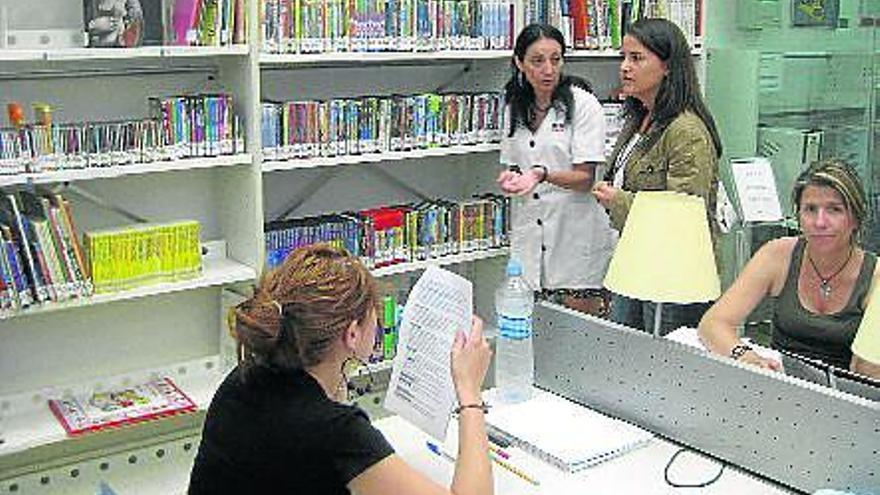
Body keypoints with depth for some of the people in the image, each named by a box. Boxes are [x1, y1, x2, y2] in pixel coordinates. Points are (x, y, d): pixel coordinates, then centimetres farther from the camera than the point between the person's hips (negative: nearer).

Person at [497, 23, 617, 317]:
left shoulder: (583, 104, -7)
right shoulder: (515, 108, 10)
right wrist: (511, 179, -5)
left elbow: (585, 179, -12)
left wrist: (542, 174, -29)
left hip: (576, 232, -5)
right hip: (530, 234, 5)